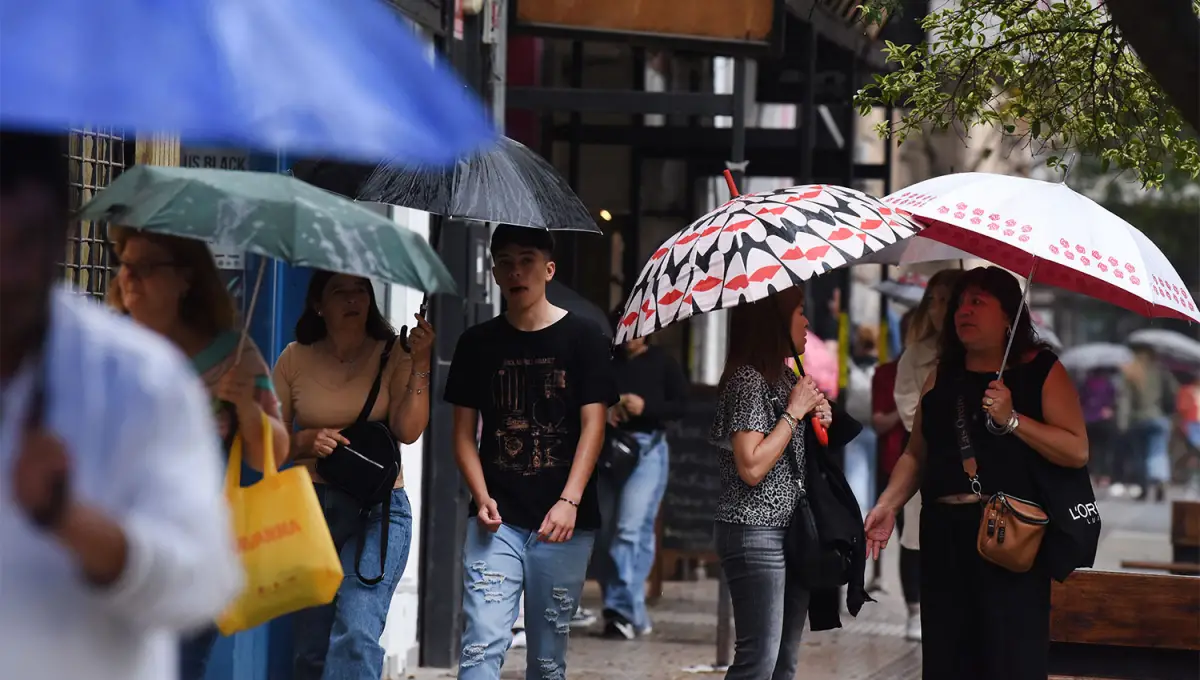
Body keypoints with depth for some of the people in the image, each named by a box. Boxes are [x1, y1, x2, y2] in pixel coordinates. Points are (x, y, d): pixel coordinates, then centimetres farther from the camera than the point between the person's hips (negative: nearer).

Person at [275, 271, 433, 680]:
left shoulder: (393, 355, 1)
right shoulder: (295, 360, 6)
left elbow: (408, 431, -11)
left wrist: (420, 366, -18)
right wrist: (307, 441, -11)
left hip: (377, 508, -3)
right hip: (308, 504, 3)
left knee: (357, 632, -17)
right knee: (311, 644, 6)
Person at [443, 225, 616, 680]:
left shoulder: (582, 339, 2)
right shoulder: (478, 343, 8)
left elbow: (593, 426, -4)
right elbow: (464, 432, 10)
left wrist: (569, 502, -16)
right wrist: (482, 498, -6)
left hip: (563, 522, -1)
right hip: (497, 519, 1)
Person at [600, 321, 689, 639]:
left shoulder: (662, 363, 5)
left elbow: (681, 405, 1)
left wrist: (646, 407, -15)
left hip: (647, 447, -4)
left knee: (631, 529, -15)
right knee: (605, 531, 4)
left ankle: (621, 609, -16)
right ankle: (634, 615, 13)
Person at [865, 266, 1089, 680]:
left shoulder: (1042, 371, 1)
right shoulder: (942, 377, 16)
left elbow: (1077, 451, -7)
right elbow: (916, 454, 20)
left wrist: (1011, 420, -14)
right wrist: (888, 505, 6)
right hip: (944, 532, 5)